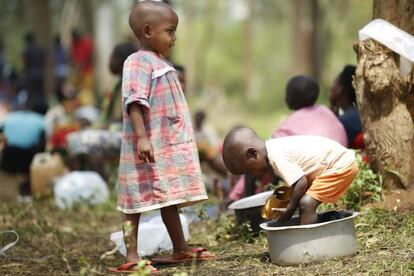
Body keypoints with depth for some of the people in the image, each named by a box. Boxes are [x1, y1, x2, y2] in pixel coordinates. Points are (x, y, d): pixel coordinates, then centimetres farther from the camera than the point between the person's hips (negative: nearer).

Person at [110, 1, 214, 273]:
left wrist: (183, 140, 26)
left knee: (170, 199, 16)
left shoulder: (162, 63, 17)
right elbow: (134, 102, -23)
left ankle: (181, 249, 24)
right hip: (148, 148, -9)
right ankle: (132, 256, -2)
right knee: (139, 200, -5)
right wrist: (142, 137, -31)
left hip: (171, 146, 9)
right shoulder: (138, 62, -13)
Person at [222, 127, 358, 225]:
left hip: (340, 165, -11)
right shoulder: (275, 147, 9)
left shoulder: (276, 157, -21)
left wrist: (289, 211, -14)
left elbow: (301, 182, -25)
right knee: (305, 202, 15)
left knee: (306, 204, -19)